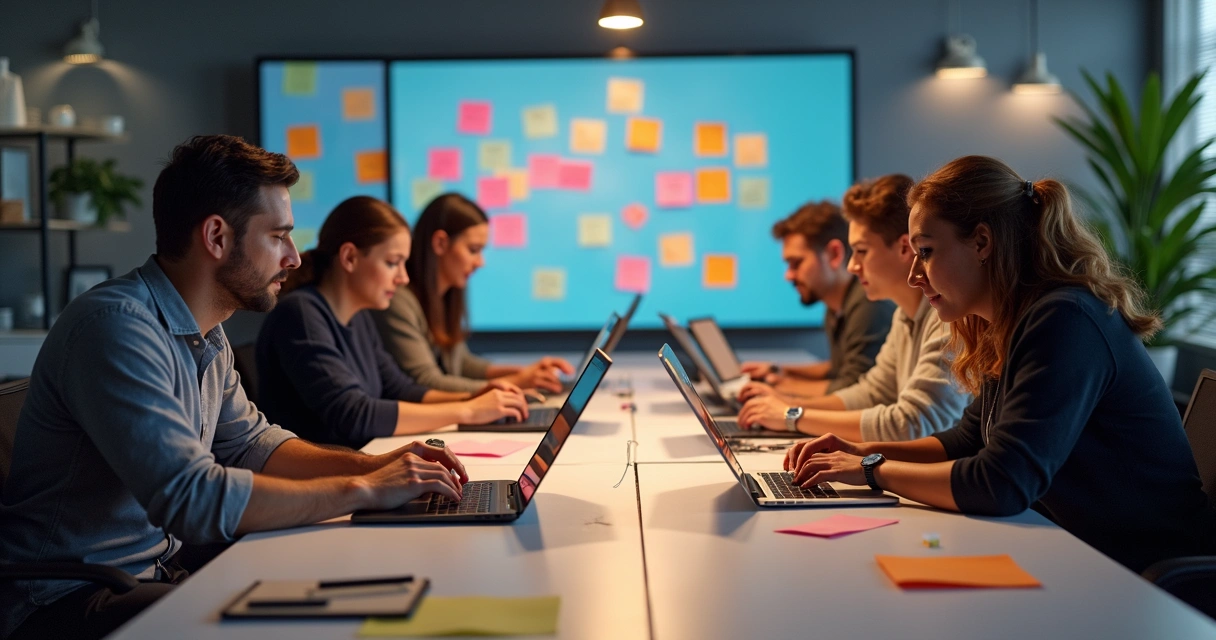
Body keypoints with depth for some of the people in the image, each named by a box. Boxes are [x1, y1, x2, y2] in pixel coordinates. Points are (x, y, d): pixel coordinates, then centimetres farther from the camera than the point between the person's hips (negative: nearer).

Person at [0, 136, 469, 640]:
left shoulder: (204, 336, 7)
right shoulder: (117, 327, -24)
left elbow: (249, 444, 18)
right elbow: (191, 498, -31)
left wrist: (375, 465, 2)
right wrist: (364, 490, -23)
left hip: (156, 573, 9)